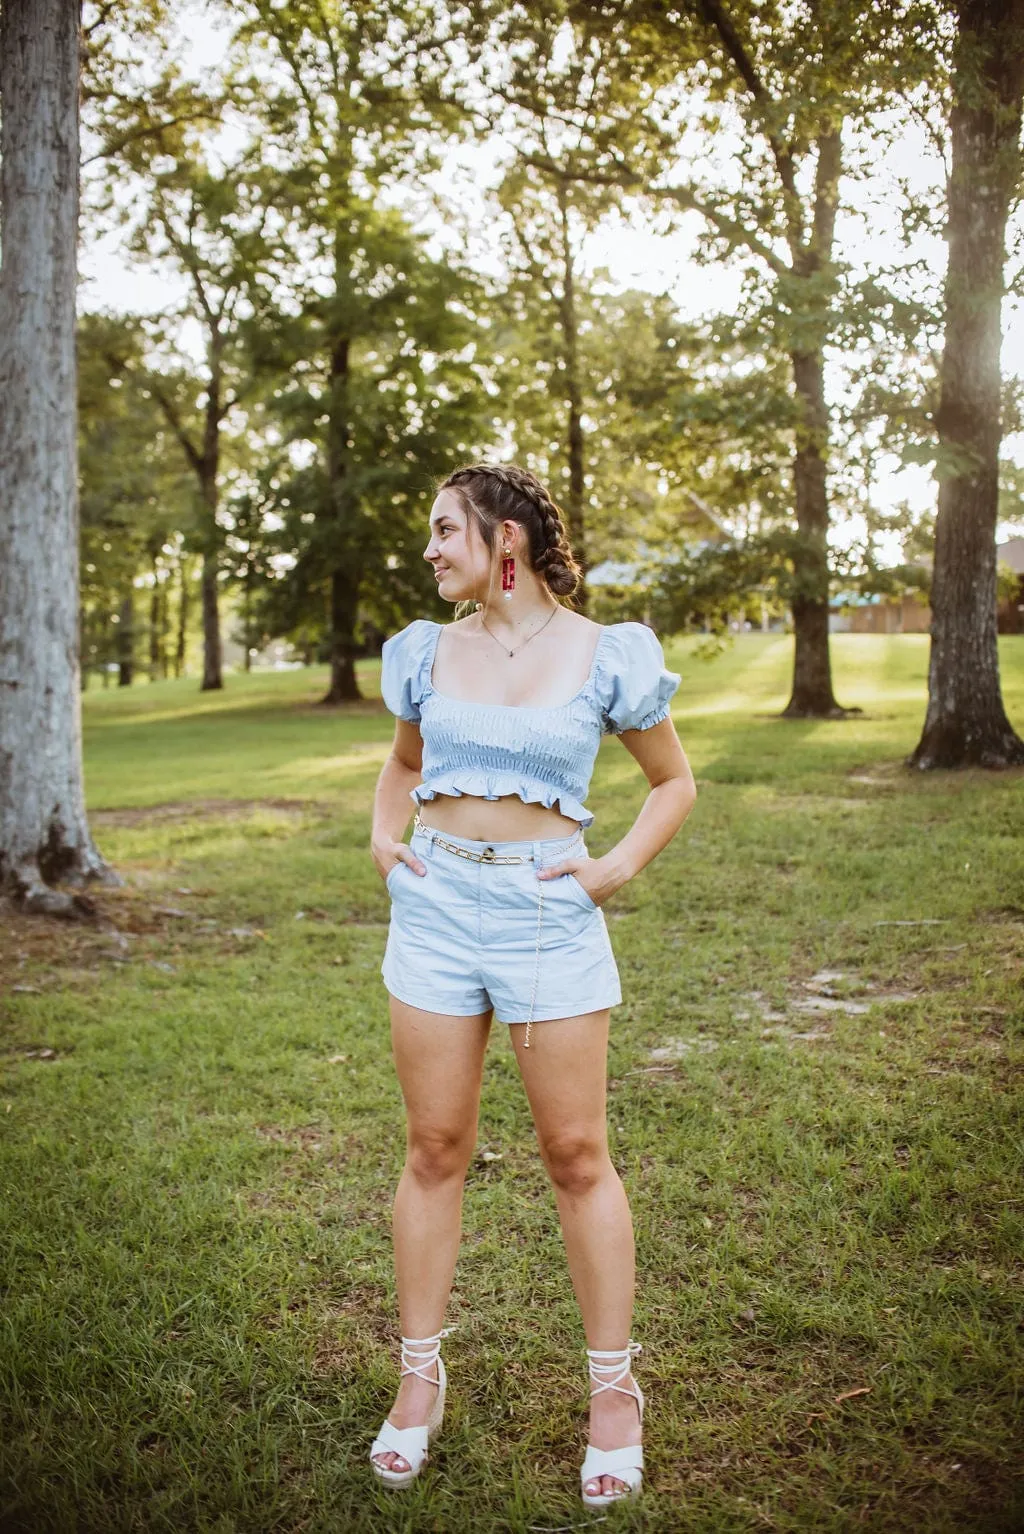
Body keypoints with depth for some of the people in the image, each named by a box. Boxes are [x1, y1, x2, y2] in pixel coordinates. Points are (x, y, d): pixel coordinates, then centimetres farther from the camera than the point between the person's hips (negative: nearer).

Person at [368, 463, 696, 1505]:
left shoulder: (604, 655, -2)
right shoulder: (429, 652, 7)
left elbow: (674, 780, 8)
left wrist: (621, 866, -5)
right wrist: (384, 836, 8)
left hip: (546, 912, -3)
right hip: (436, 905, 3)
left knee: (576, 1155, 3)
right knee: (434, 1148, 8)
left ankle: (614, 1390, 20)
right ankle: (420, 1378, 24)